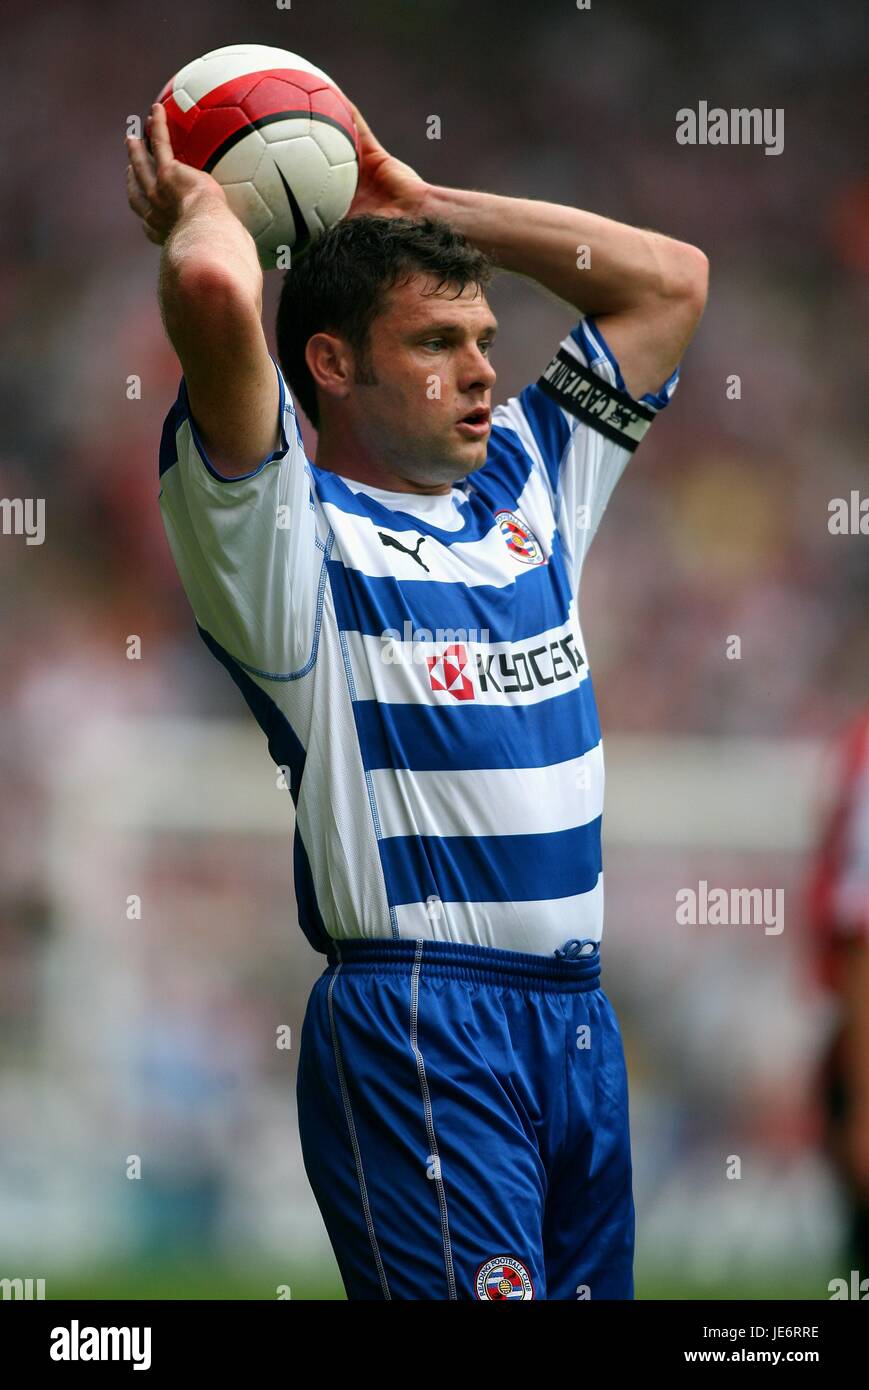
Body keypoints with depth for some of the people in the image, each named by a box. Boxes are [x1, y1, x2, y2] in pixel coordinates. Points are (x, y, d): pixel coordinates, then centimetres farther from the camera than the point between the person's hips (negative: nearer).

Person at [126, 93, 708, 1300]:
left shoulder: (524, 489, 18)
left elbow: (670, 280, 25)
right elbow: (214, 294, -22)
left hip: (580, 1019, 7)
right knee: (476, 1311, -14)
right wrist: (198, 210, 2)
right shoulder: (298, 532, -4)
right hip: (419, 1027, -7)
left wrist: (417, 204, 21)